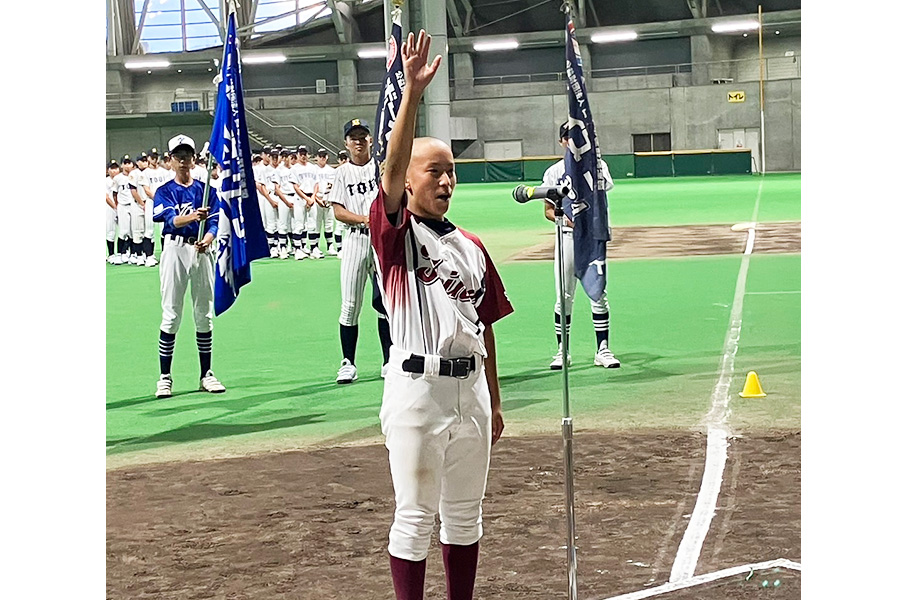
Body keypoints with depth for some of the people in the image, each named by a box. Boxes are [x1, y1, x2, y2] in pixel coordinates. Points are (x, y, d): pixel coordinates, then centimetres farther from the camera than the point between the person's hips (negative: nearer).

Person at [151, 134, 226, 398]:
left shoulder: (205, 189, 10)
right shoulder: (165, 191, 2)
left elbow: (214, 222, 0)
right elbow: (171, 220, -16)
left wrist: (207, 239, -21)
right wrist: (193, 217, -36)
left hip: (202, 251, 3)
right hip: (175, 250, -3)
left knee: (204, 314, 7)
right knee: (171, 315, -4)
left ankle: (206, 375, 15)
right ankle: (165, 377, 1)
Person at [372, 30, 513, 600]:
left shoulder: (471, 246, 11)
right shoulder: (396, 232, -4)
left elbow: (485, 327, 14)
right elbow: (391, 171, -23)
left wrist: (494, 402, 14)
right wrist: (413, 92, -32)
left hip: (469, 389, 6)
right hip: (417, 388, -6)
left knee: (465, 512, 16)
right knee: (415, 515, 2)